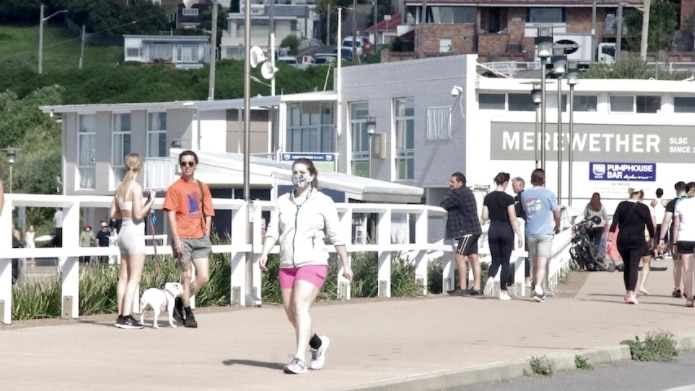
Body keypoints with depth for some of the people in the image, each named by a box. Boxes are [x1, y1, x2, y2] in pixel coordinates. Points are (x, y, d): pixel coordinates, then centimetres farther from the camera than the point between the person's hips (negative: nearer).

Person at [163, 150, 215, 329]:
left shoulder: (202, 187, 13)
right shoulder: (175, 188, -2)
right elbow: (171, 215, -7)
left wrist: (206, 233, 5)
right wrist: (176, 240, -14)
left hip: (200, 238, 5)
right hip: (183, 238, -5)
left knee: (204, 277, 0)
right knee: (187, 276, -2)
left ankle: (181, 302, 18)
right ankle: (188, 313, 8)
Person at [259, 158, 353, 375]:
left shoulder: (323, 202, 1)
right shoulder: (282, 202, 11)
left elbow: (336, 236, 3)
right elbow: (273, 231, 5)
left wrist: (346, 264, 4)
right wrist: (264, 254, -11)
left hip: (313, 263, -5)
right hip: (287, 265, 5)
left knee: (300, 306, -21)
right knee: (291, 313, 8)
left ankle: (300, 359, -26)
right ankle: (317, 343, 35)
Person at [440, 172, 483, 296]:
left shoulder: (458, 194, -12)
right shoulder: (467, 192, 19)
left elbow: (443, 205, -12)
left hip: (467, 230, -10)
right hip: (473, 230, 10)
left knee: (459, 256, -10)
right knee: (473, 257, 6)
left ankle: (462, 287, -12)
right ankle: (476, 287, 4)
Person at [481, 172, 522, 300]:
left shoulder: (488, 197, 1)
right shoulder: (508, 198, -11)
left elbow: (484, 217, 2)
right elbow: (513, 219, -13)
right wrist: (519, 235, -9)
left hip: (493, 230, 3)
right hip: (506, 230, -3)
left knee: (495, 260, 10)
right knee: (505, 262, 5)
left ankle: (490, 278, -21)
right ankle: (503, 291, 5)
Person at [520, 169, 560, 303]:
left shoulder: (524, 195, 5)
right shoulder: (548, 194, -5)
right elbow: (556, 212, 3)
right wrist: (557, 226, 20)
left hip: (530, 233, 4)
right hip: (545, 232, -4)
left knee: (535, 264, 15)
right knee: (542, 264, -9)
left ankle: (538, 291, 22)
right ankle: (538, 288, -25)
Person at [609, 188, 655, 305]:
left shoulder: (622, 205, 1)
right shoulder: (643, 208, -5)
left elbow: (614, 221, -3)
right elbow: (650, 224, 1)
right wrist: (652, 238, 15)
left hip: (623, 241, 3)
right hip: (637, 241, -3)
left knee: (626, 266, 16)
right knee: (634, 267, -6)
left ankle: (628, 293, 23)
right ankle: (631, 293, -19)